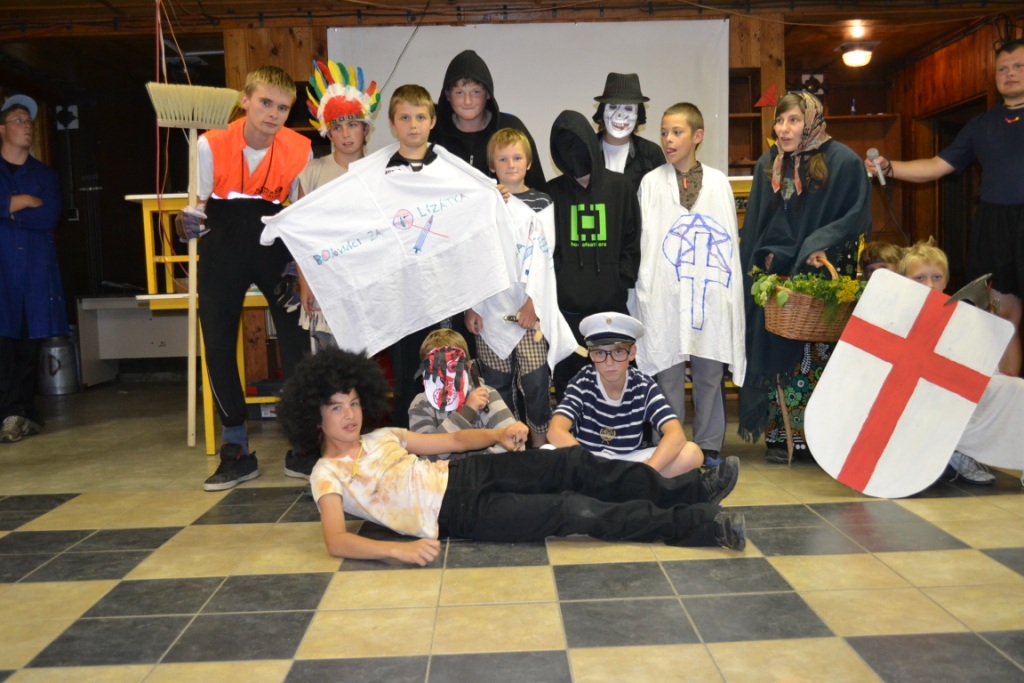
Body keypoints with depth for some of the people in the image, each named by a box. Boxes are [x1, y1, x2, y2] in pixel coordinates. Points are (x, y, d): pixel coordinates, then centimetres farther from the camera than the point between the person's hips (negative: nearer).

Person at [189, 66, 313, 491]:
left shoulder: (299, 150, -9)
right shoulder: (212, 144, -11)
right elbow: (200, 202, -1)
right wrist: (192, 219, -25)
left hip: (274, 248, 0)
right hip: (222, 252, 1)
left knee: (296, 341, -8)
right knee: (218, 347, 0)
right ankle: (237, 452, 14)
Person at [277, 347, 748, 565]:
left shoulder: (381, 437, 14)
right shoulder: (327, 476, -4)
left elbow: (451, 440, 19)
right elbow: (336, 542, -19)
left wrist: (498, 434, 3)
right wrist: (397, 549, -35)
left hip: (464, 474, 7)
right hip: (458, 514, -6)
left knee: (573, 463, -9)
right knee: (573, 511, -18)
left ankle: (685, 490, -1)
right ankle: (699, 524, -12)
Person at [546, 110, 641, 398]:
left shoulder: (620, 187, 7)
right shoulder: (553, 192, 8)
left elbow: (632, 242, 7)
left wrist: (623, 283, -2)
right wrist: (553, 286, -4)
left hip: (611, 304, 0)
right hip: (566, 306, 0)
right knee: (568, 380, 4)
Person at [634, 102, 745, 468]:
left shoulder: (718, 182, 8)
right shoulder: (651, 182, 5)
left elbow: (729, 238, 8)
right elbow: (645, 240, 2)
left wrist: (731, 291, 2)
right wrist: (647, 289, -4)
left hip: (711, 292, 1)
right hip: (665, 295, -1)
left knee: (710, 372, 6)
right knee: (667, 372, 3)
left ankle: (709, 448, 19)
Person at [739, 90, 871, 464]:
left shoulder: (843, 161, -4)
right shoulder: (767, 164, 10)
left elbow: (858, 215, -5)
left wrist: (821, 244, -19)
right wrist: (752, 269, 10)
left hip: (822, 276, -3)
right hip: (775, 275, 4)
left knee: (818, 354, -1)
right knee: (777, 353, 2)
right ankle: (781, 435, 11)